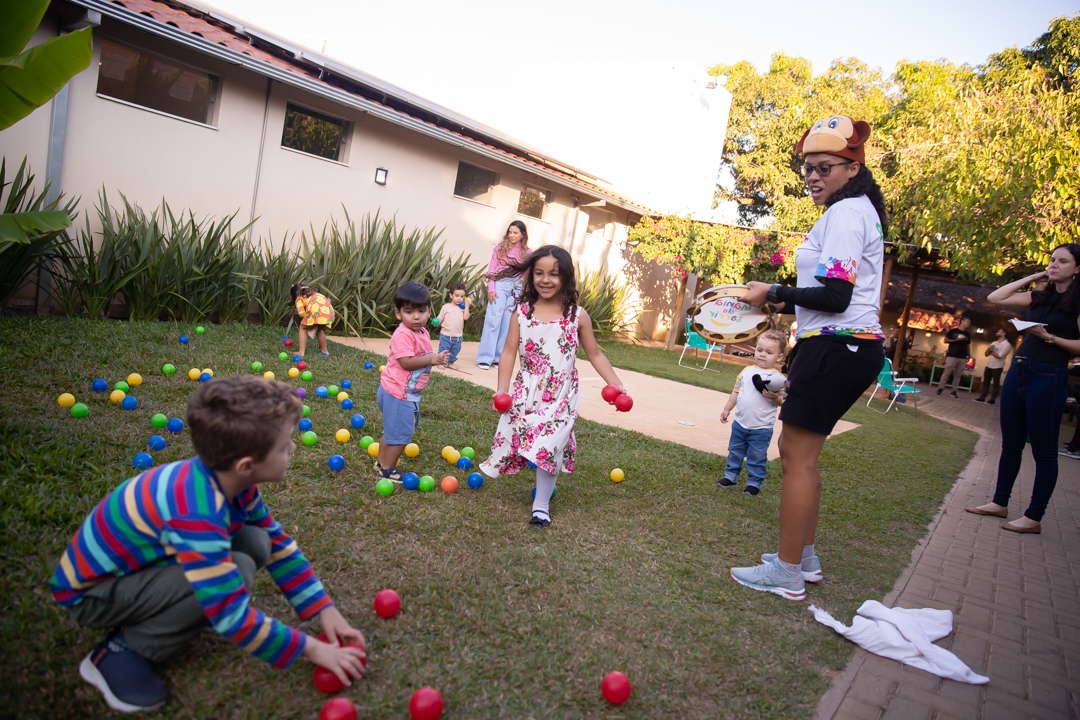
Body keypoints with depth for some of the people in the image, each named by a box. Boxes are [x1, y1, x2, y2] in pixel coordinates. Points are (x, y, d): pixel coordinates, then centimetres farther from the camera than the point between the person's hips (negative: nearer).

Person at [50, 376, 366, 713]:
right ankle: (122, 652, -9)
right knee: (238, 569, -28)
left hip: (140, 558, 8)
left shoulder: (231, 481, -12)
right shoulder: (197, 515, -37)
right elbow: (232, 617, -35)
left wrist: (326, 609, -6)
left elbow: (278, 545, -2)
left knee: (256, 543, -8)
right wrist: (312, 649, -25)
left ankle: (148, 615, 5)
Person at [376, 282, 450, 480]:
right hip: (398, 393, -10)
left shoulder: (423, 333, 8)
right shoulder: (403, 335, -22)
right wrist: (431, 359, -28)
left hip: (410, 393, 10)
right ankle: (387, 470, 15)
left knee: (392, 431, 22)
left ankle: (381, 462, 37)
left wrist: (438, 358, 2)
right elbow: (406, 362, -29)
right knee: (400, 433, 0)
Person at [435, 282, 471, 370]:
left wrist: (466, 306, -8)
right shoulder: (446, 307, -1)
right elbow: (440, 318, 0)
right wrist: (437, 323, -21)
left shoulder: (462, 308, 6)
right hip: (446, 335, -3)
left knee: (455, 350, 14)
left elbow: (466, 317, -10)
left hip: (458, 336, 3)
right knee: (443, 350, 2)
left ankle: (450, 363, 29)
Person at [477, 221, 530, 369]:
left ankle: (497, 357, 10)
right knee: (493, 320, -7)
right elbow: (492, 267, 2)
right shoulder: (501, 247, 5)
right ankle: (484, 358, -3)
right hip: (500, 284, -2)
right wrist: (491, 288, -7)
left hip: (516, 288, 2)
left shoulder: (526, 252, 9)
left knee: (507, 324, 3)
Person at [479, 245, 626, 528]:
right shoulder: (522, 312, -2)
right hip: (526, 391, 1)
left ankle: (541, 504, 12)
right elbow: (509, 353, -3)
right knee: (515, 437, 5)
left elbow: (595, 355, 4)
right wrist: (502, 390, -10)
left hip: (561, 396, -1)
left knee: (549, 446, -3)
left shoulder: (577, 316, -3)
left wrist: (616, 384, -2)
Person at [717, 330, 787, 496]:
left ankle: (754, 482, 21)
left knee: (757, 457, 5)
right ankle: (731, 476, 32)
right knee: (734, 451, 17)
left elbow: (782, 402, -8)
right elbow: (736, 392, 13)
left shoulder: (778, 379, -9)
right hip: (740, 423, 5)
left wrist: (775, 397, -28)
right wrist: (727, 409, 14)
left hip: (761, 428, -5)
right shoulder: (747, 372, 4)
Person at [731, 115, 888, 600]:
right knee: (797, 449, 16)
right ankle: (804, 558, 26)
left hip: (836, 348, -11)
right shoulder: (857, 210, 21)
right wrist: (787, 304, 18)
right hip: (850, 346, 11)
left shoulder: (845, 213, -11)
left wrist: (775, 293, -9)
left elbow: (835, 296, -20)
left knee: (798, 455, -5)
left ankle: (787, 574, 4)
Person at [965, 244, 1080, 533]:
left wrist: (1048, 337, -20)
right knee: (1010, 444, 13)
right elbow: (995, 297, 12)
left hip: (1048, 377, -7)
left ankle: (1034, 518, 6)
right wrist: (1031, 277, 11)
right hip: (1017, 371, 7)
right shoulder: (1040, 296, 14)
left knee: (1044, 451, 0)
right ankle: (1000, 503, 23)